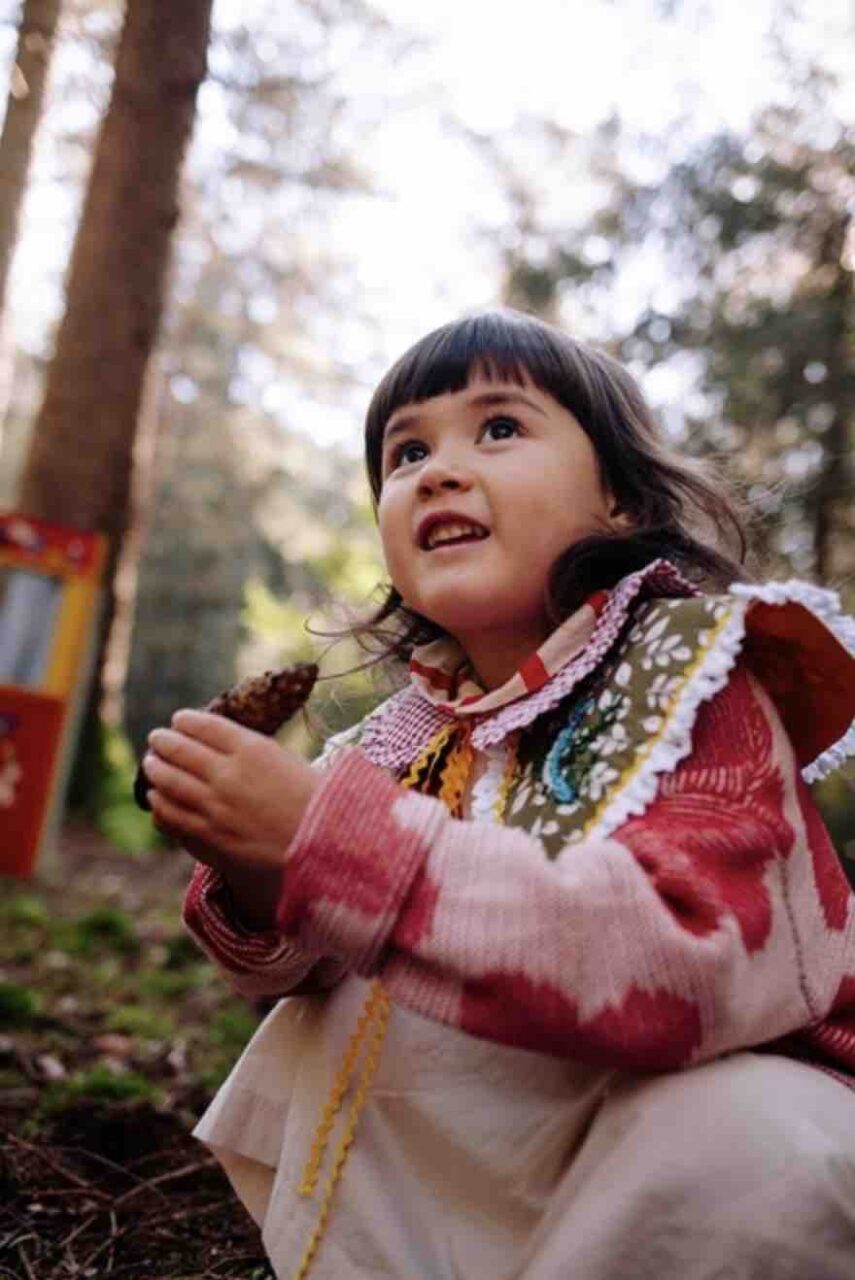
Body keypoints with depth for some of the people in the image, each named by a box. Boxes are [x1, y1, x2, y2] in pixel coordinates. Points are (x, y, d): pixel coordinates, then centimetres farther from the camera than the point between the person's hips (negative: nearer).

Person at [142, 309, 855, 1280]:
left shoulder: (689, 663, -20)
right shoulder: (417, 723, -4)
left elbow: (683, 960, -38)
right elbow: (293, 963, 1)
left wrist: (330, 838, -40)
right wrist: (254, 877, -22)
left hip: (748, 1122, -4)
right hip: (531, 1108, 5)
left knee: (741, 1139, -34)